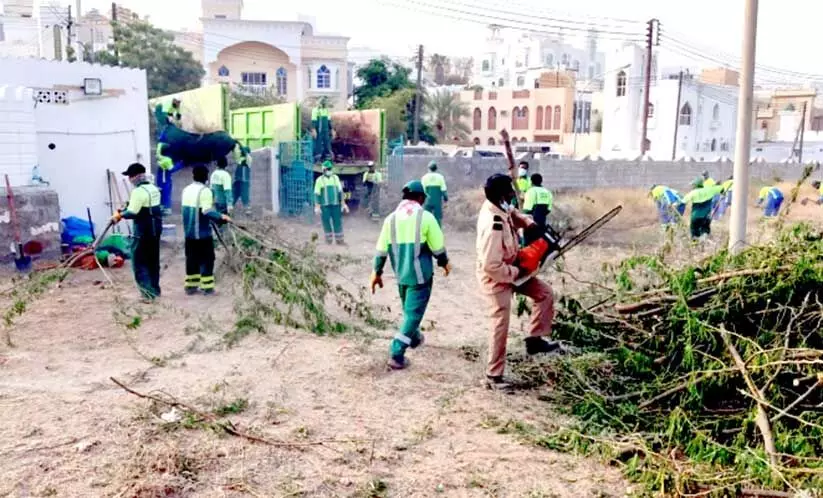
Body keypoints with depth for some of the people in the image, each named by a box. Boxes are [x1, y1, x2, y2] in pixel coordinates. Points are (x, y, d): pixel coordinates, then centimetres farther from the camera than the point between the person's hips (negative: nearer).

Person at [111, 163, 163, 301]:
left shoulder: (139, 191, -17)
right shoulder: (154, 189, 11)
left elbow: (132, 213, -21)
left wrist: (120, 214, -2)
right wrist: (126, 209, 14)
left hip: (142, 232, -9)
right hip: (155, 230, 9)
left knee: (139, 264, -2)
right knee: (153, 262, 15)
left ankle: (148, 292, -7)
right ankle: (155, 289, 21)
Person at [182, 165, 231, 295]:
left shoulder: (186, 190, 9)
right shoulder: (204, 190, -14)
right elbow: (207, 211, -24)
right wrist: (221, 217, -22)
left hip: (189, 232, 7)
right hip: (202, 232, -7)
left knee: (191, 258, 12)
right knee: (207, 259, 1)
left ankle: (190, 286, 15)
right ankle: (207, 287, 0)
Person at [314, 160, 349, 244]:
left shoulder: (335, 178, 7)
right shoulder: (320, 180, -1)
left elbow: (340, 191, 10)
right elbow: (317, 194, -2)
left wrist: (343, 203, 6)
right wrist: (317, 206, -8)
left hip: (335, 204, 2)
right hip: (324, 205, -2)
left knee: (337, 222, 1)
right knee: (326, 222, 3)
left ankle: (339, 240, 6)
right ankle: (328, 239, 16)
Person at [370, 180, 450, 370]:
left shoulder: (391, 218, 0)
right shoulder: (426, 217, -11)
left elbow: (382, 249, 2)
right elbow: (438, 247, -8)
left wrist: (377, 272, 11)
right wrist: (444, 262, 11)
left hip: (401, 274, 5)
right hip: (420, 274, -5)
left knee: (409, 309, 25)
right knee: (413, 313, 0)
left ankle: (414, 338, 47)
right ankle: (396, 354, -6)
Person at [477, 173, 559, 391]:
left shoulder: (497, 206, -8)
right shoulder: (493, 226, -35)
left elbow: (513, 213, 18)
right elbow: (492, 266, -34)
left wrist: (529, 223, -2)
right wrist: (517, 273, -18)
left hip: (512, 270, 9)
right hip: (497, 278, -9)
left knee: (544, 293, 11)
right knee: (501, 326, 0)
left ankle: (534, 339, 18)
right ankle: (494, 376, 14)